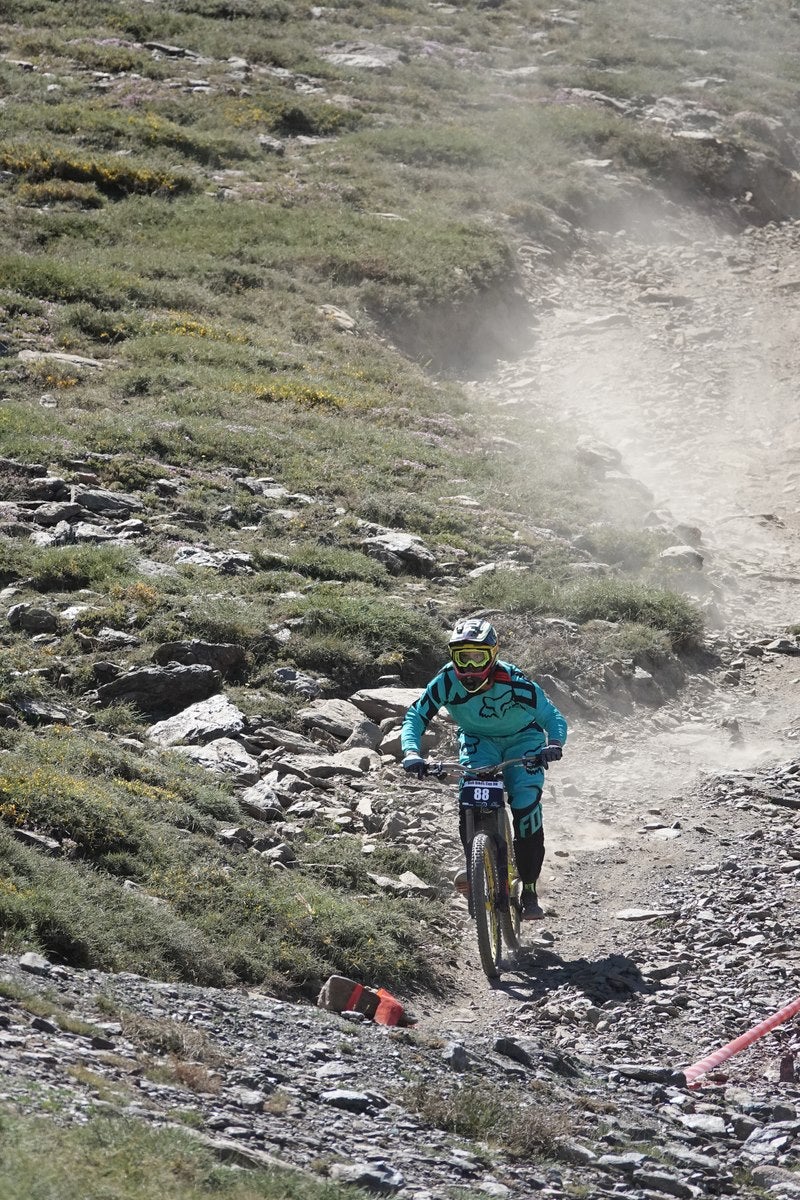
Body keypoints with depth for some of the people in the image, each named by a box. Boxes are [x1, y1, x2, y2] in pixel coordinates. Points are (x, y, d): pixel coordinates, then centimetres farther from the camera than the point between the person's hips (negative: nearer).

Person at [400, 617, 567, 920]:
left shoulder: (514, 682, -31)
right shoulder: (447, 681, -25)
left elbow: (551, 716, -24)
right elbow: (416, 716, -18)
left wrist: (554, 744, -45)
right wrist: (411, 751, -37)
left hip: (522, 740, -2)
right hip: (478, 741, 2)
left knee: (526, 804, -18)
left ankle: (529, 889, -6)